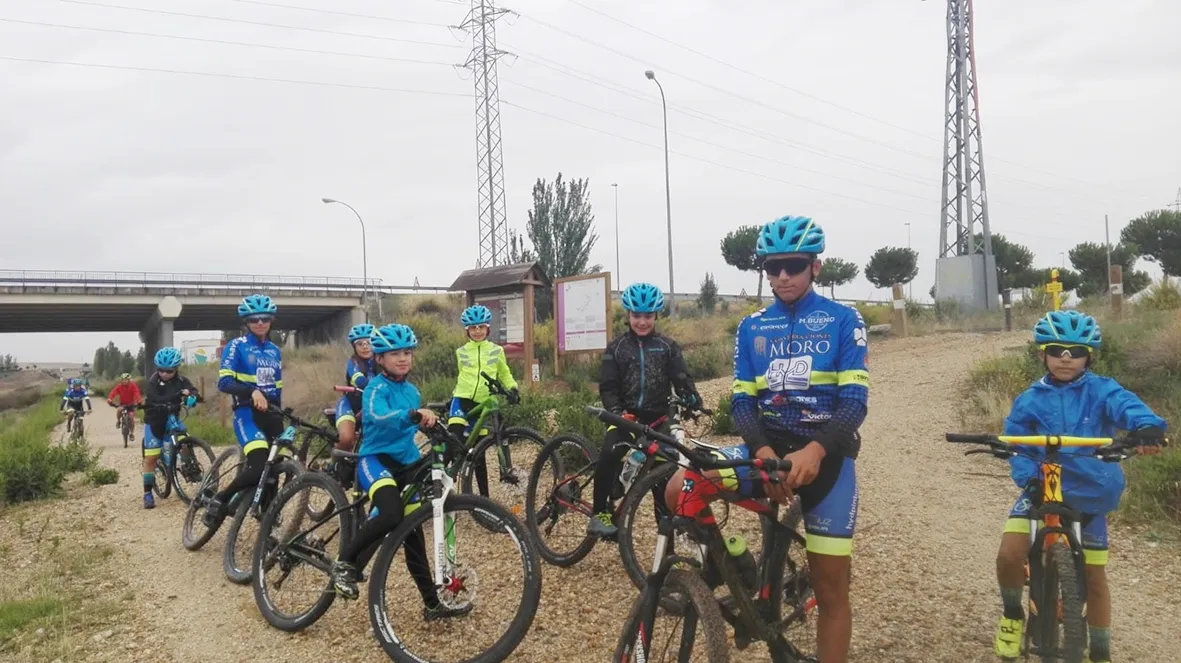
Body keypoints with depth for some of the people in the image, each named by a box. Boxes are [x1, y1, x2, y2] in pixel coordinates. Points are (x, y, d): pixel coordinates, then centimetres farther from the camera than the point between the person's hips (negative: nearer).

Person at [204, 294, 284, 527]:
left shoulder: (275, 351, 17)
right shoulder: (237, 346, -1)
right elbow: (224, 382, -13)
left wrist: (280, 415, 20)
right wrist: (253, 391, -28)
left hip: (271, 414, 7)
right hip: (248, 413, -6)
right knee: (259, 466, -24)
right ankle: (218, 501, -6)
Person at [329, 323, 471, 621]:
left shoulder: (411, 391, 12)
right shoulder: (376, 387, -12)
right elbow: (379, 417, -34)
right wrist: (415, 414, -50)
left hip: (405, 464, 7)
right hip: (376, 460, -7)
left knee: (413, 534, 8)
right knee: (391, 514, -33)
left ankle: (433, 604, 13)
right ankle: (345, 562, -12)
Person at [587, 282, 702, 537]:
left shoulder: (667, 346, 4)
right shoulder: (616, 348, 3)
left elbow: (681, 379, -3)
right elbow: (608, 387, -2)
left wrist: (693, 400, -25)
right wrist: (616, 412, -21)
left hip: (658, 417, 1)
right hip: (626, 416, -1)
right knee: (609, 456, -26)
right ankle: (599, 514, -16)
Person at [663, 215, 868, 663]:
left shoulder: (843, 321, 0)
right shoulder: (751, 328, 9)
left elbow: (855, 400, -9)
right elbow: (741, 400, 3)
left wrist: (815, 450, -28)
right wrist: (763, 451, -18)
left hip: (825, 454, -2)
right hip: (767, 446, 3)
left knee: (830, 589, 0)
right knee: (680, 490, -24)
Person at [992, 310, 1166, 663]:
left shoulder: (1101, 391, -6)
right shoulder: (1030, 400, -3)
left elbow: (1126, 405, -26)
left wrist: (1147, 425, -49)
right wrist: (1028, 477, -24)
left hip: (1091, 493, 0)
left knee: (1094, 576, 10)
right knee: (1009, 555, -18)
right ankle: (1013, 614, 14)